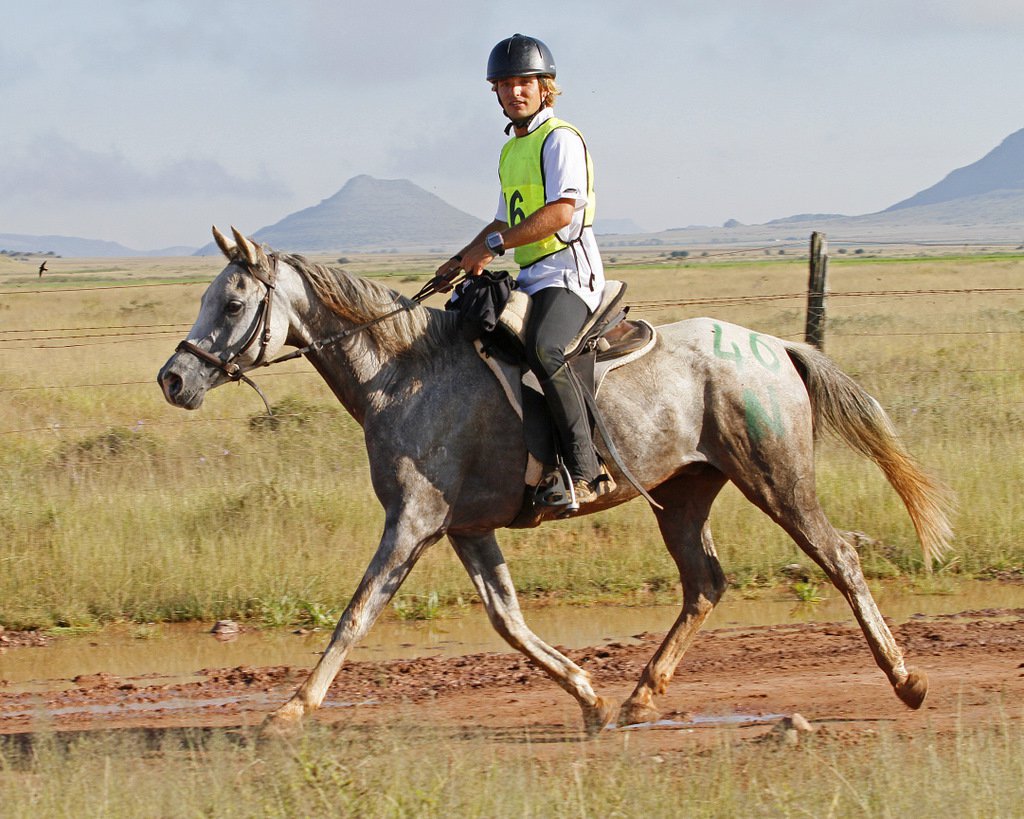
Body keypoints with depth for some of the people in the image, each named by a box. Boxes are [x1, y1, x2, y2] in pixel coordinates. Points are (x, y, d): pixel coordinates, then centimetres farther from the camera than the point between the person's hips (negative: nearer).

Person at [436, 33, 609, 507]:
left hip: (569, 271, -10)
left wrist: (494, 246, -21)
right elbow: (506, 221, 33)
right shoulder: (511, 150, 22)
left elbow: (561, 211, -21)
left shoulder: (560, 139, -7)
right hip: (529, 278, 10)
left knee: (544, 348, -35)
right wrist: (462, 261, 19)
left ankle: (585, 471, -37)